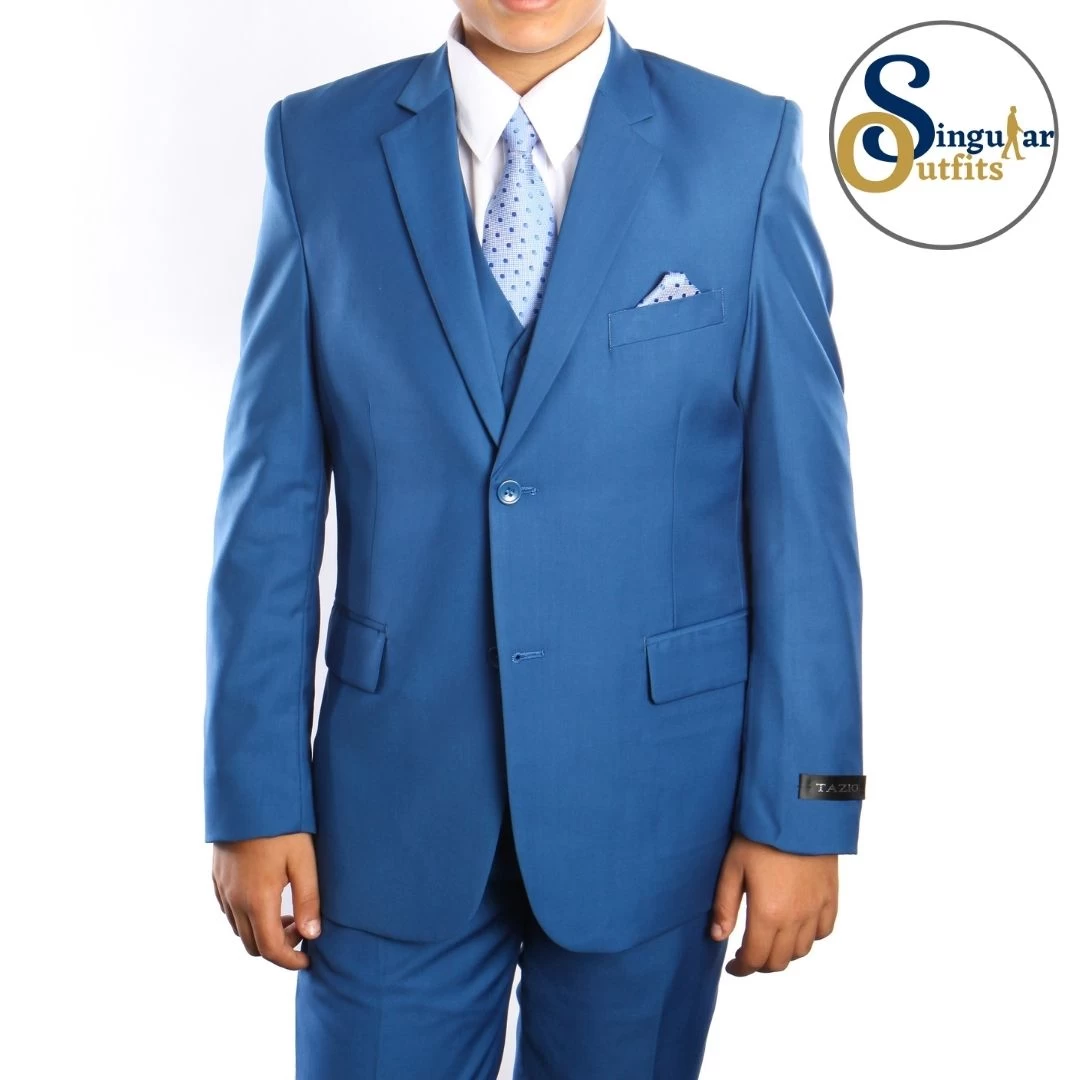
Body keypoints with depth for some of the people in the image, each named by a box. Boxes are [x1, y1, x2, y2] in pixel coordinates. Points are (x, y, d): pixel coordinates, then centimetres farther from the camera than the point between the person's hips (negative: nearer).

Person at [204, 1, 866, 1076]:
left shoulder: (746, 144, -3)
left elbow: (802, 502, -4)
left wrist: (800, 808, -5)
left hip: (651, 791, 0)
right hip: (396, 788, 1)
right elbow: (272, 500, 0)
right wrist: (253, 793, -2)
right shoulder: (318, 145, 0)